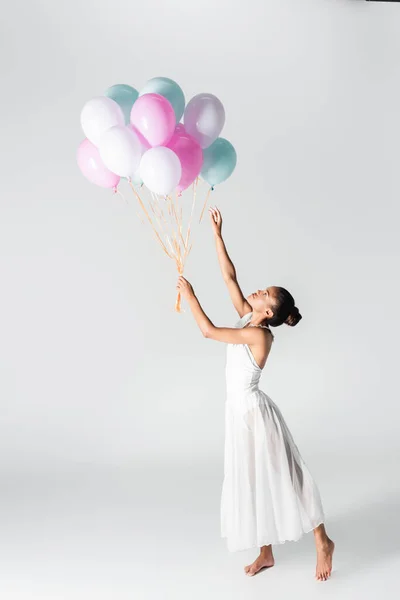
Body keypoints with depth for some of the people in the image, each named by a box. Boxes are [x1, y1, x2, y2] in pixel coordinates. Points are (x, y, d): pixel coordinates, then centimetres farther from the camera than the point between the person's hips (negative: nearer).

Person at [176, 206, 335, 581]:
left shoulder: (259, 334, -21)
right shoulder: (247, 318, 1)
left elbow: (208, 331, -26)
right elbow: (229, 276, 2)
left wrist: (189, 295, -16)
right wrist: (217, 235, 0)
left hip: (254, 413, -8)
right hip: (240, 413, 8)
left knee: (281, 477, 2)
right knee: (253, 482, 13)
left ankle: (322, 542, 18)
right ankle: (266, 553, 25)